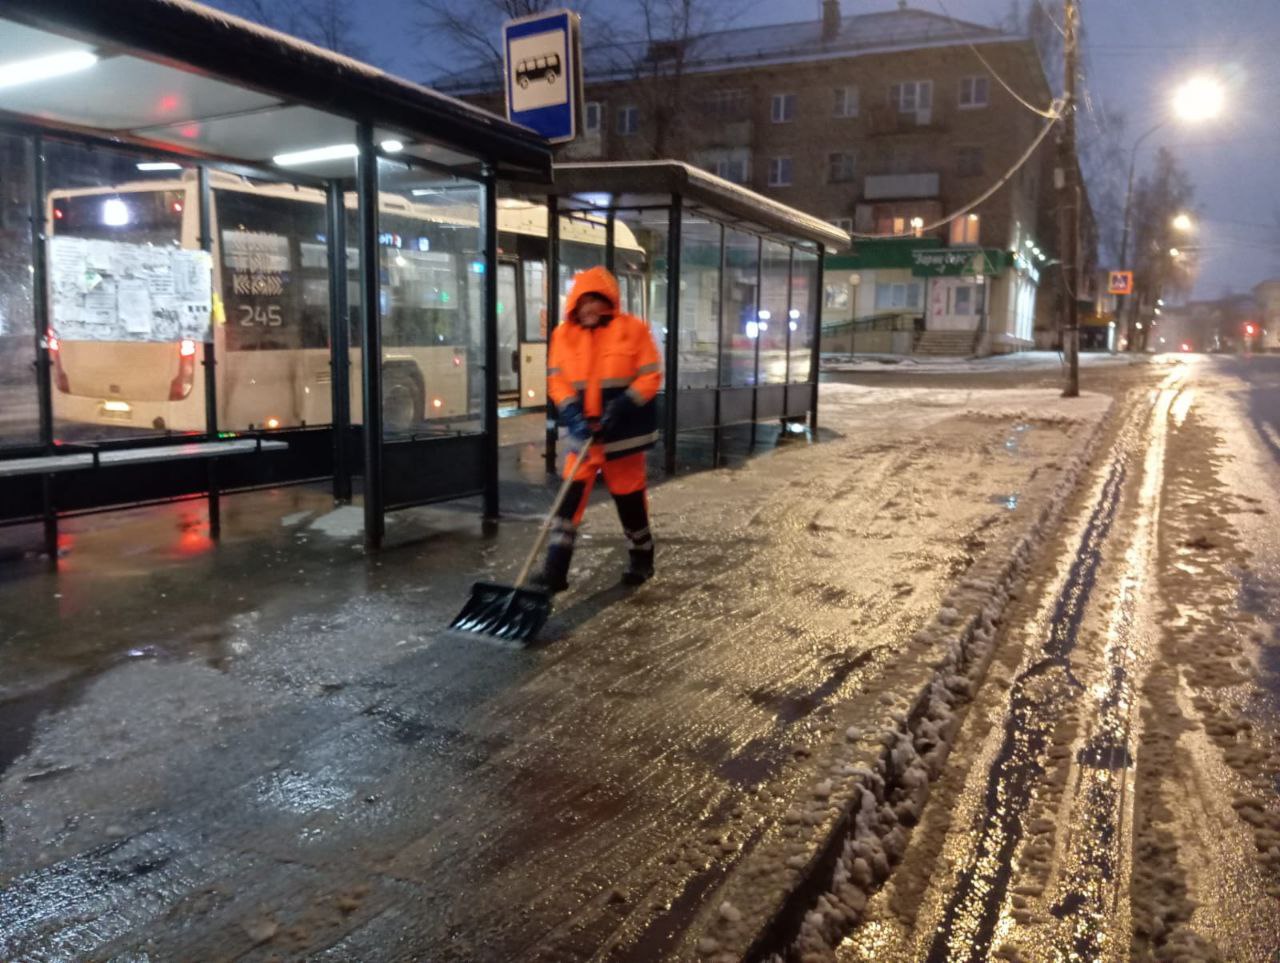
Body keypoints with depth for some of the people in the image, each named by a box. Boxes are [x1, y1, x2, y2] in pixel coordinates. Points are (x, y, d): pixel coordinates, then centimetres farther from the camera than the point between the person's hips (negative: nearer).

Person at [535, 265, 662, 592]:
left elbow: (650, 377, -8)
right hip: (583, 433, 2)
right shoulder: (564, 335, 2)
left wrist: (621, 409, -20)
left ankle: (642, 559, 30)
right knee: (570, 497, -4)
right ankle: (555, 571, -2)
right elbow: (557, 380, 0)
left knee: (629, 498, 10)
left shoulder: (633, 329, -7)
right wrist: (573, 416, -16)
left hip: (624, 431, -2)